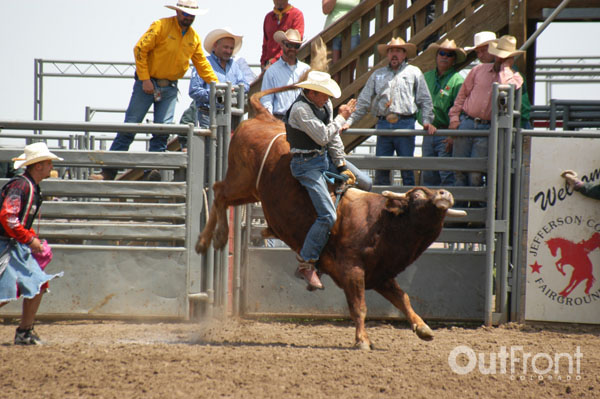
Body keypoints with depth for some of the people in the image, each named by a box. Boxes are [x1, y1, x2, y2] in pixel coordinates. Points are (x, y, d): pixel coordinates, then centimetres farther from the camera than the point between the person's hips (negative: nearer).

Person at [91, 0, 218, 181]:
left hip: (169, 90, 4)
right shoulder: (161, 26, -9)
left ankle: (152, 171, -5)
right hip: (147, 84, -4)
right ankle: (109, 171, -3)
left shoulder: (194, 37, 9)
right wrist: (145, 79, -16)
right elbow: (140, 49, -12)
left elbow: (202, 64, 18)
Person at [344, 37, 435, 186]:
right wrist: (349, 121, 8)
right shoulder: (377, 75, 19)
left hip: (405, 123, -2)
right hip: (383, 124, 2)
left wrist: (427, 121, -5)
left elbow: (425, 100, 9)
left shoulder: (414, 72, 13)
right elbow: (363, 101, 17)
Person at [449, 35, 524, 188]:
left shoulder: (515, 77, 5)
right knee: (459, 170, 1)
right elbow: (462, 94, 14)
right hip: (466, 123, 2)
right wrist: (454, 117, 4)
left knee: (475, 174, -6)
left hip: (487, 129, -2)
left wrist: (505, 67, -8)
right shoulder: (479, 69, 11)